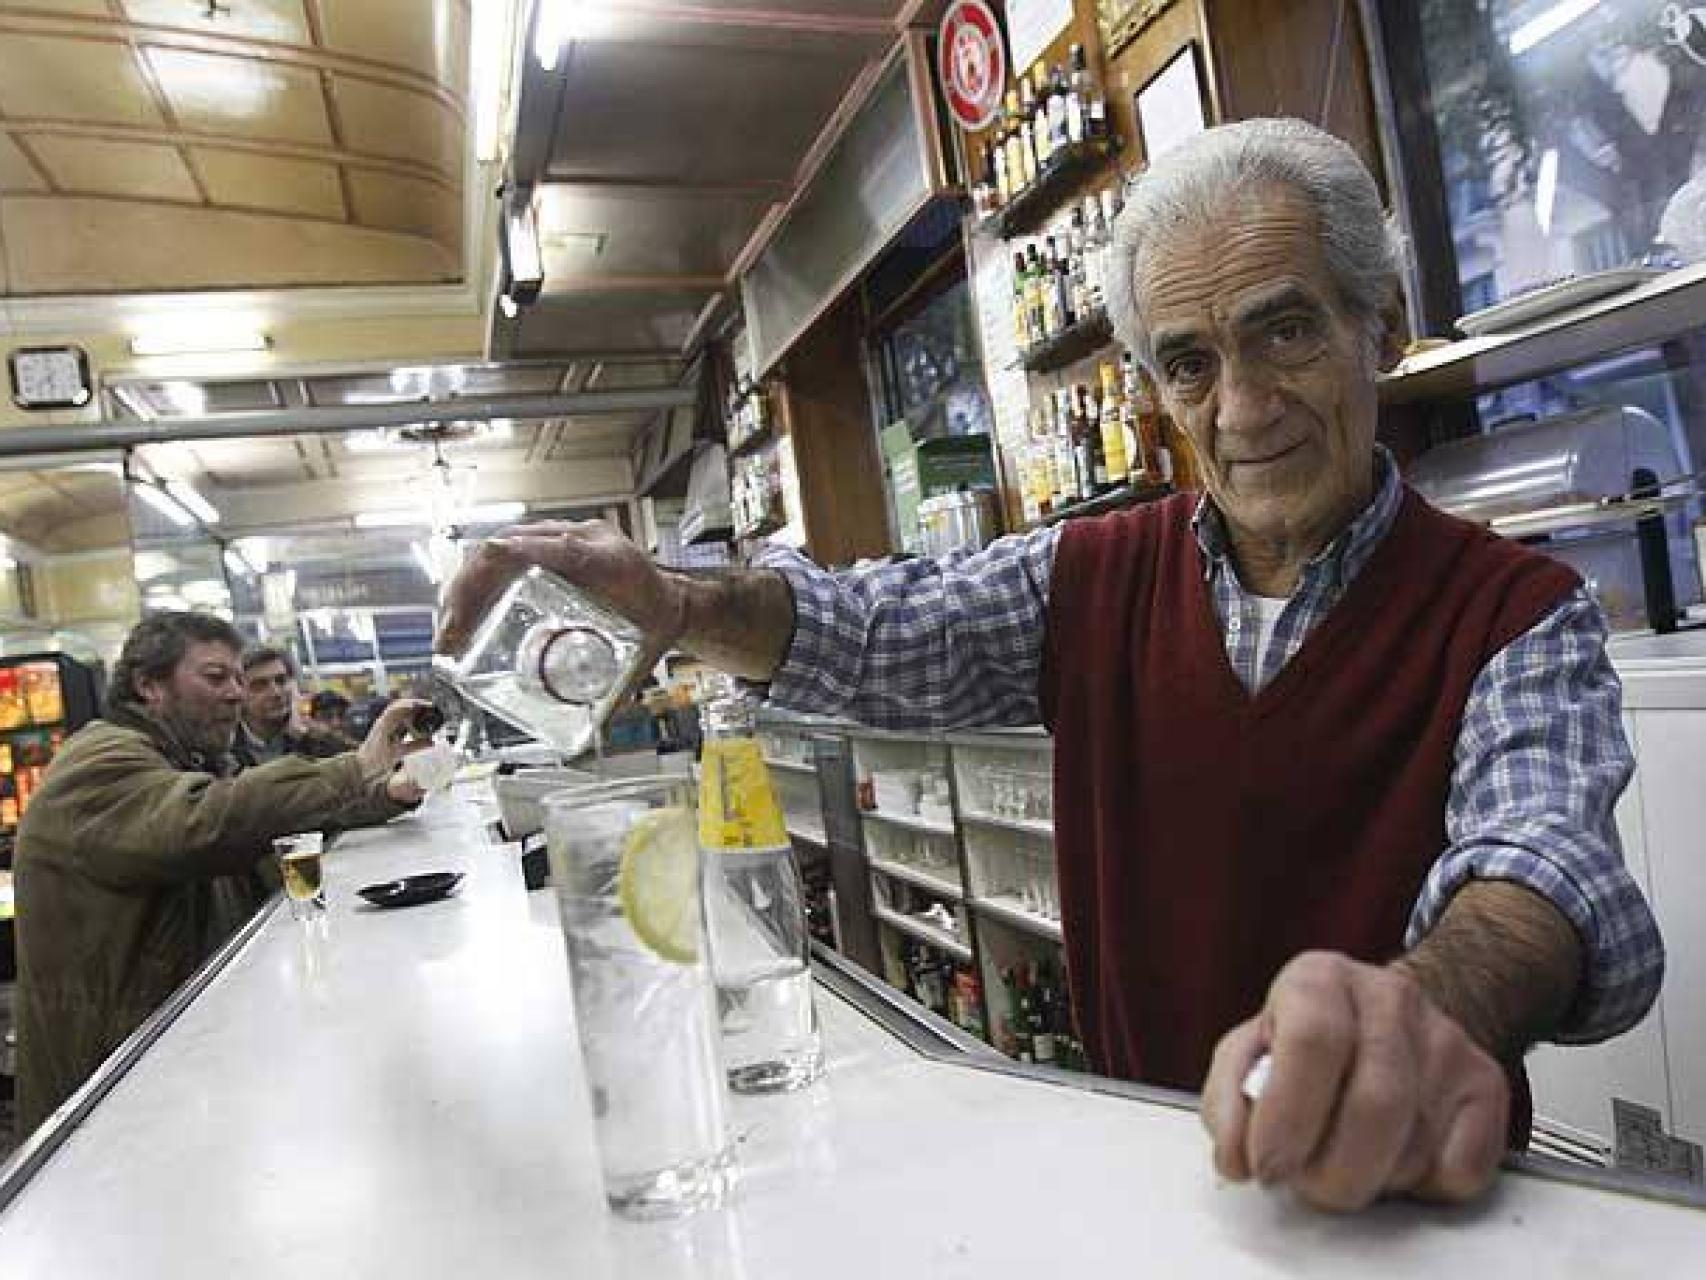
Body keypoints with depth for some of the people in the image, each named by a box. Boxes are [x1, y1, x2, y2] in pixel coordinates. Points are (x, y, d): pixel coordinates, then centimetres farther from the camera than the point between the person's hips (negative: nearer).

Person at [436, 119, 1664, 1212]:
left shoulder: (1518, 618, -7)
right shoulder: (1094, 580, 2)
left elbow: (1543, 850, -22)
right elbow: (873, 636, -3)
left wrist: (1433, 1004, -44)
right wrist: (678, 603, -22)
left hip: (1397, 1182, -1)